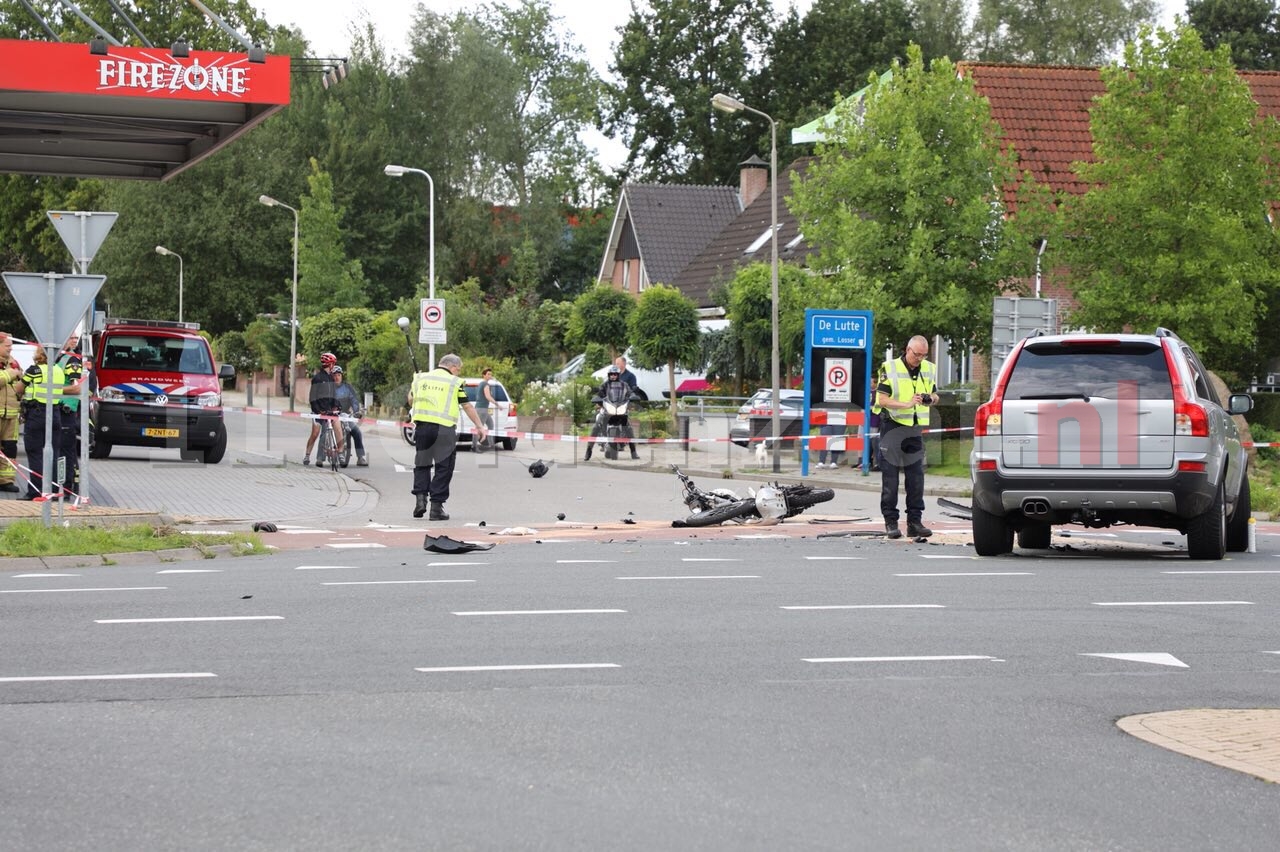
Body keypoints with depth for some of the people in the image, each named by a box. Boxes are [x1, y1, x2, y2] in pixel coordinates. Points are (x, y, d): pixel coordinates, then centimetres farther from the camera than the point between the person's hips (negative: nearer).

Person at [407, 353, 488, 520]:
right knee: (443, 468, 4)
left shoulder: (421, 378, 12)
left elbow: (411, 400, 22)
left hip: (422, 425, 3)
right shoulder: (455, 382, 2)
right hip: (444, 429, -3)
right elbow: (467, 406, 4)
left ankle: (420, 497, 2)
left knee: (422, 464, 17)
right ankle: (436, 507, 2)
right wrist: (480, 426, 11)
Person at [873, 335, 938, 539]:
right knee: (890, 476, -2)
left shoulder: (929, 369, 9)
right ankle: (890, 522, 3)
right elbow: (882, 399, -11)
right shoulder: (890, 369, -6)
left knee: (916, 475, 2)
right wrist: (907, 404, -24)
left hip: (915, 429, 4)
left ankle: (915, 521, 6)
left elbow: (935, 396, 18)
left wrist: (931, 398, -7)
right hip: (893, 425, -4)